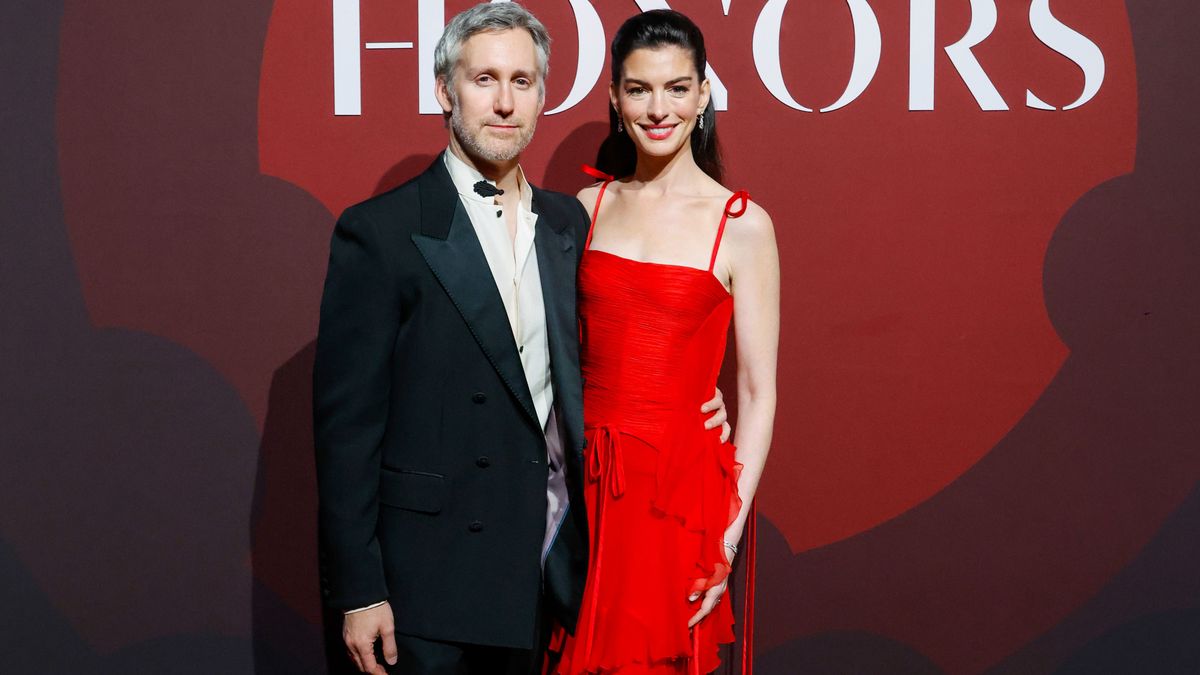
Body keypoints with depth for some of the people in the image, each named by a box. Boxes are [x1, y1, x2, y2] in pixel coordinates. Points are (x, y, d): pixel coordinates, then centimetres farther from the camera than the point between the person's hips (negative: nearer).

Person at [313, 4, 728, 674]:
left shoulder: (568, 221, 8)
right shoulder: (380, 232, -9)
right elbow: (348, 421, -10)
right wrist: (358, 591, -12)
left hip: (551, 563, 5)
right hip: (436, 580, -5)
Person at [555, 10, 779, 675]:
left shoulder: (742, 225, -4)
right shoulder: (588, 208, 6)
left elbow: (758, 393, -5)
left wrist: (729, 538, -11)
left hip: (679, 485, -3)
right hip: (587, 480, 3)